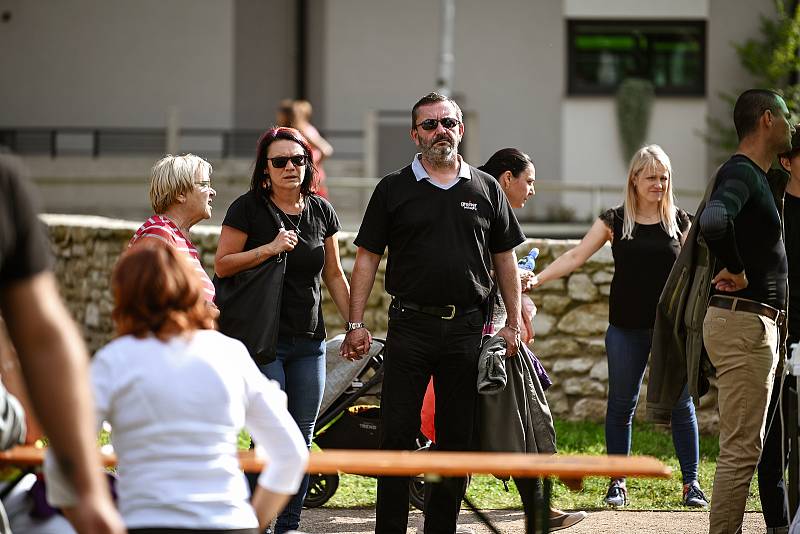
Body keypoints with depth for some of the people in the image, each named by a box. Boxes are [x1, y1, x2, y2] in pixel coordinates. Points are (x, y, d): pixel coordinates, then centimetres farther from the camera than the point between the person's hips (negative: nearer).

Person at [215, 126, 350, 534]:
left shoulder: (321, 211, 10)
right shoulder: (248, 208, -4)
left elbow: (334, 275, 16)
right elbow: (222, 265, -8)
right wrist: (270, 248, -18)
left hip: (309, 341, 5)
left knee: (302, 437, 5)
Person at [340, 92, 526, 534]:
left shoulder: (485, 189, 10)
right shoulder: (394, 189, 5)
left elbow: (505, 261, 13)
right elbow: (367, 258, 5)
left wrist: (513, 324, 7)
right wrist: (356, 323, -3)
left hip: (467, 328, 2)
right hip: (410, 326, -2)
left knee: (458, 438, 5)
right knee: (397, 434, -3)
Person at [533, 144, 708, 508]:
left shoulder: (679, 222, 5)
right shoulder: (615, 221, 3)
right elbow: (576, 256, -3)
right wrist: (537, 278, -14)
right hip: (626, 328, 0)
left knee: (681, 403, 0)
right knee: (621, 404, 4)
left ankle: (690, 482, 6)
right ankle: (617, 482, 12)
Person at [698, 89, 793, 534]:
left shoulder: (756, 177, 18)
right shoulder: (740, 173, -14)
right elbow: (713, 221, -35)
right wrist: (735, 270, -20)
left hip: (757, 325, 11)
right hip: (743, 323, -11)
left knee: (744, 447, 14)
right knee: (742, 448, -10)